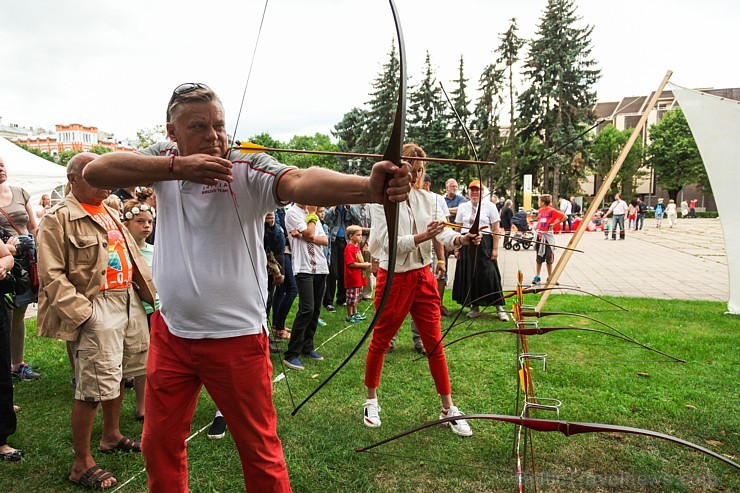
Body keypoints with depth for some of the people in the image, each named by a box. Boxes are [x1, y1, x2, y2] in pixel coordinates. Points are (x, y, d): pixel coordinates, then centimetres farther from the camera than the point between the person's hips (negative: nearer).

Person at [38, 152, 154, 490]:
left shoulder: (109, 212, 16)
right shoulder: (59, 218, -10)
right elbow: (51, 275, -15)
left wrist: (148, 290, 14)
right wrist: (80, 311, -21)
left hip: (129, 300, 9)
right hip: (98, 309, -8)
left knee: (118, 376, 20)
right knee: (94, 386, -5)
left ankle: (111, 436, 39)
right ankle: (82, 464, 10)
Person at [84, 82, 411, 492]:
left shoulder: (248, 170, -13)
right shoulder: (163, 159, 1)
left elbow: (301, 182, -33)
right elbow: (95, 171, -13)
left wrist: (368, 187, -53)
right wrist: (177, 167, -26)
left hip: (236, 339, -4)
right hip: (171, 335, 5)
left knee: (261, 452, 9)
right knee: (160, 444, 21)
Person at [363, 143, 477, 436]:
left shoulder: (428, 200, 4)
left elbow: (443, 234, -7)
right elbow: (389, 243, -19)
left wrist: (460, 239, -28)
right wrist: (422, 236, -31)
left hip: (423, 276, 4)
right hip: (394, 278, -4)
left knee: (435, 342, 6)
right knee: (380, 341, 9)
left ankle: (448, 408, 17)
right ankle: (371, 401, 29)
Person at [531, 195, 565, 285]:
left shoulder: (552, 210, -8)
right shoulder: (540, 211, 9)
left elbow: (564, 217, -8)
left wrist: (554, 224, -10)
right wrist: (537, 230, 7)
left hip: (548, 235, -5)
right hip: (539, 235, 5)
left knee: (549, 257, 3)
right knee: (539, 257, 9)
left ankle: (549, 277, 13)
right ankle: (537, 277, 15)